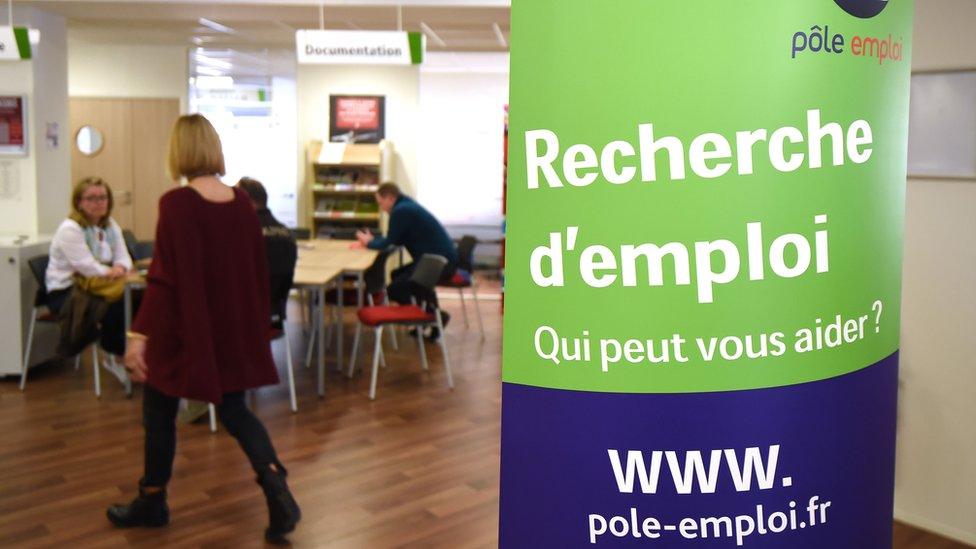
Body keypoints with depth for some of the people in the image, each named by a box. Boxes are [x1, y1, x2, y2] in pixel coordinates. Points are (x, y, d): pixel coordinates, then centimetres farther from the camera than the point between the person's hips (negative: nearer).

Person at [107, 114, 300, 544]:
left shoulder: (177, 203, -17)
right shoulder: (242, 202, 1)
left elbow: (165, 276, -20)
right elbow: (258, 269, 7)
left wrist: (139, 334, -16)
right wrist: (257, 324, 18)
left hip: (182, 327, -5)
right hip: (233, 325, 5)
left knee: (159, 411, 14)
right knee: (233, 408, 15)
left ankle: (152, 502, 29)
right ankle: (276, 486, -2)